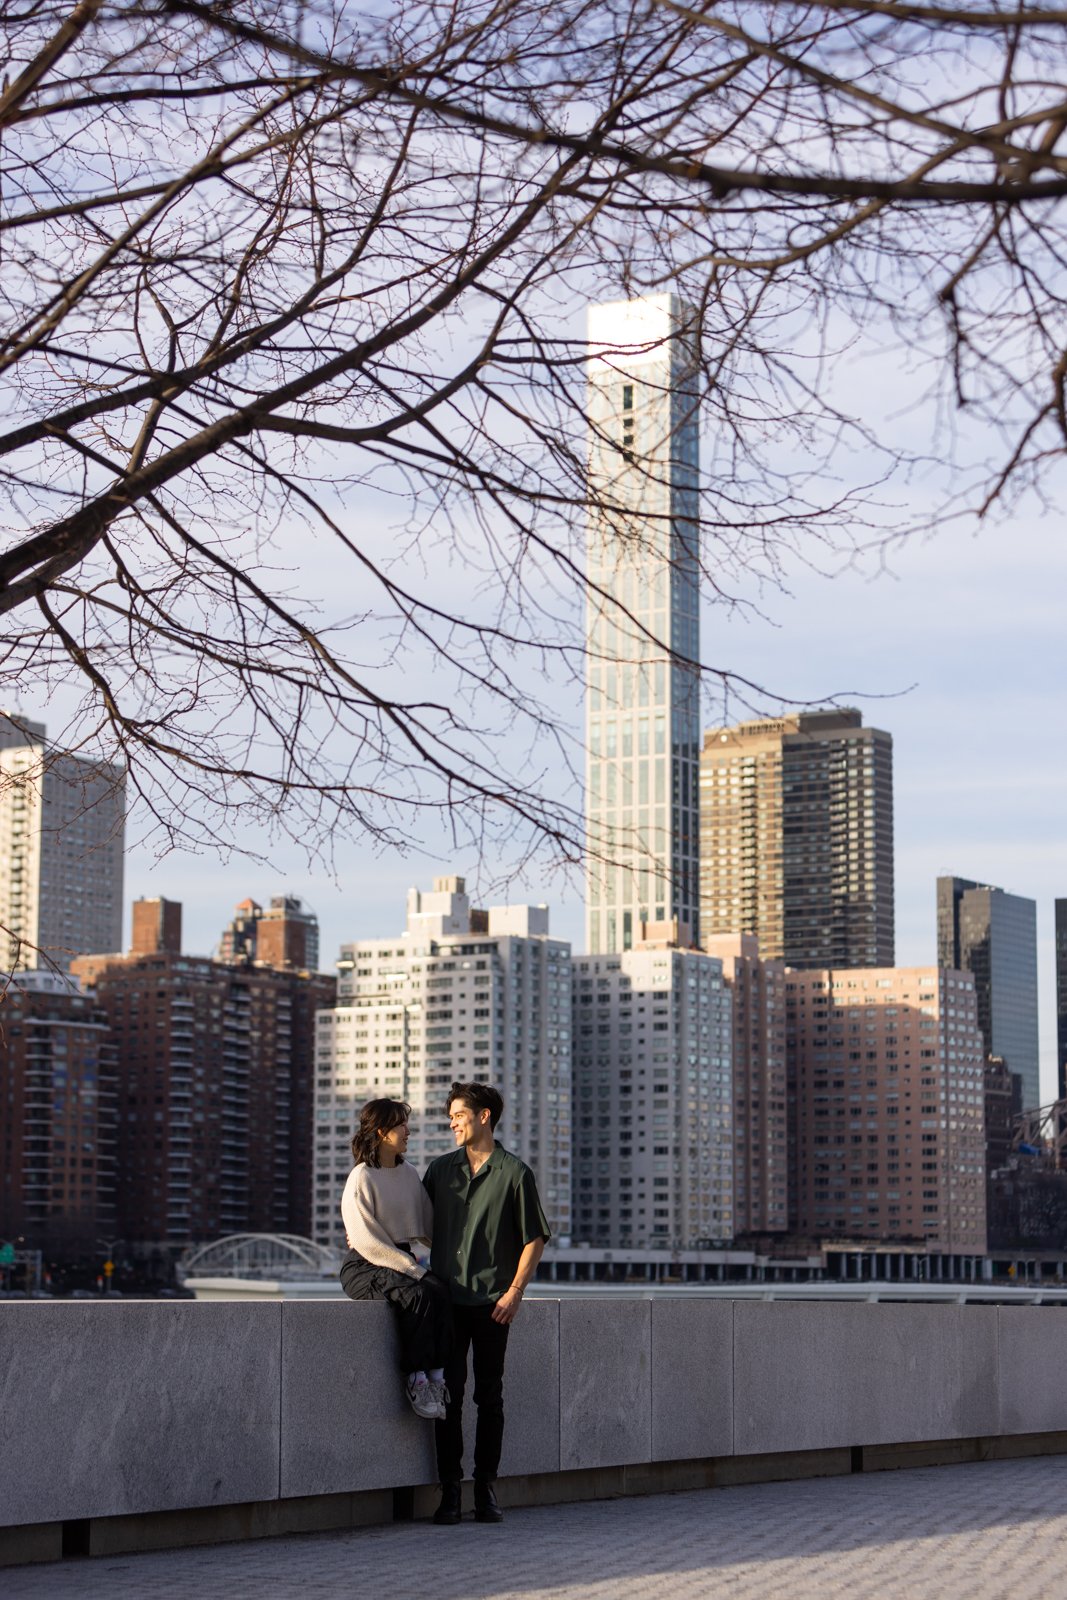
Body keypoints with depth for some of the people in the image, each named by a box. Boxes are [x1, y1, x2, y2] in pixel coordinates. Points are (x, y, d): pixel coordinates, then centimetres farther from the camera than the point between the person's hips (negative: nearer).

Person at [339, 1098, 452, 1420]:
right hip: (365, 1267, -6)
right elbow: (367, 1241, -16)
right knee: (418, 1295, -33)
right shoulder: (362, 1178, -10)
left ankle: (436, 1375, -25)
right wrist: (414, 1272, -20)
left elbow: (429, 1225, 21)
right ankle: (415, 1378, -23)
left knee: (440, 1291, -26)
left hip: (400, 1259, 6)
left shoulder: (409, 1175, 12)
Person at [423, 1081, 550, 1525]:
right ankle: (450, 1490, 3)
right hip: (448, 1298, 2)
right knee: (448, 1394, -1)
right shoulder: (440, 1169, 12)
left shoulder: (515, 1173, 1)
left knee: (489, 1397, 2)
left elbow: (534, 1238, 1)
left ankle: (486, 1489, 9)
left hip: (492, 1301, -2)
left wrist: (515, 1291, -7)